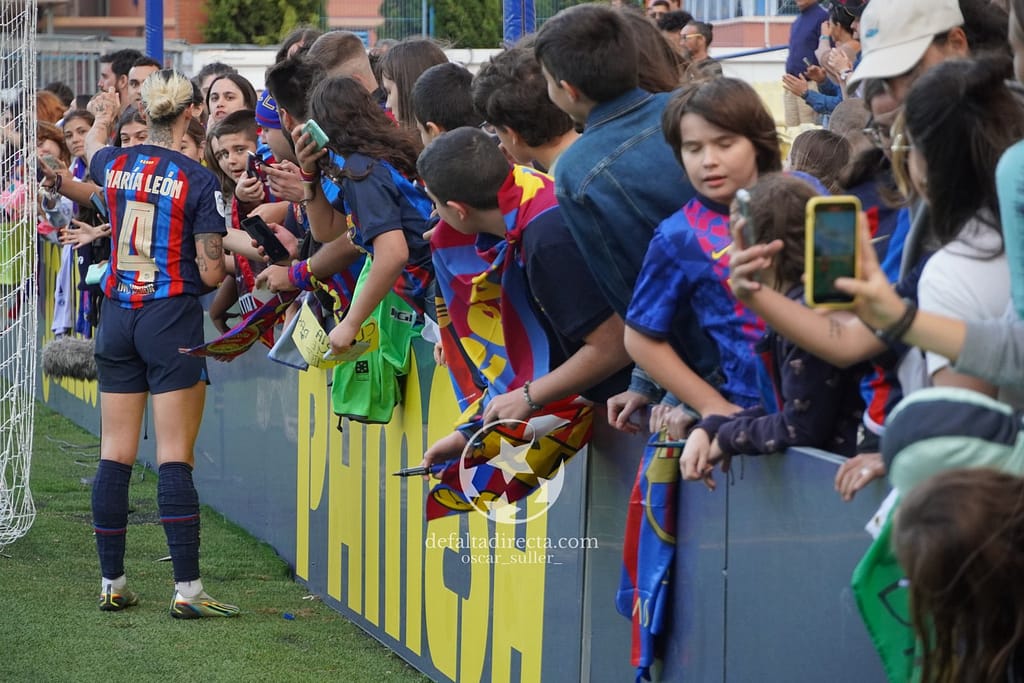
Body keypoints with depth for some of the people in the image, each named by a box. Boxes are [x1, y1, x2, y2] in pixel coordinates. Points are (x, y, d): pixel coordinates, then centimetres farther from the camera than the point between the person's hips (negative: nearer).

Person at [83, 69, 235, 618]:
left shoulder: (115, 164, 3)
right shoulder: (198, 180, -11)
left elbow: (93, 151, 30)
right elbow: (210, 272, -11)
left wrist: (103, 118, 52)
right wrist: (224, 264, 12)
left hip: (117, 315, 5)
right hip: (172, 320, -5)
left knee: (115, 454, 9)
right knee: (174, 458, -6)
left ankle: (112, 583, 14)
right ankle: (187, 589, -6)